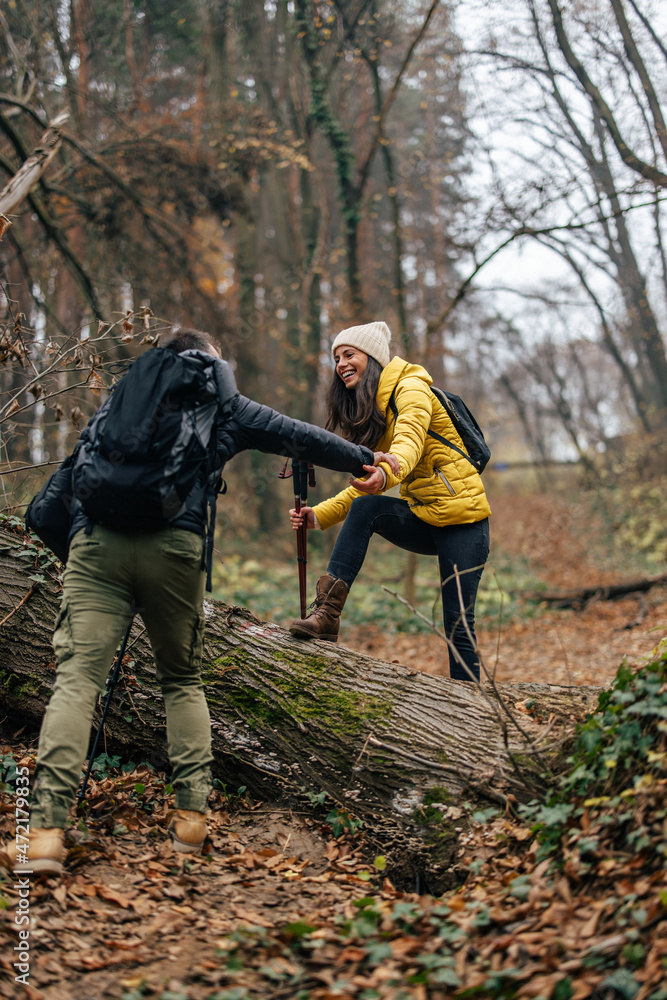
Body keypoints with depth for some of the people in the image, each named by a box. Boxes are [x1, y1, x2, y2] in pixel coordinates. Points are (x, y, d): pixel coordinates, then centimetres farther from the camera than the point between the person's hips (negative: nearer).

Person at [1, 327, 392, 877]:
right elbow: (296, 436, 26)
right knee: (182, 680, 16)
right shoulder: (222, 404, 21)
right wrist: (365, 459, 38)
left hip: (95, 542, 1)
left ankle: (46, 831, -18)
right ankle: (192, 815, 7)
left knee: (77, 678, -7)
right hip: (173, 547, -1)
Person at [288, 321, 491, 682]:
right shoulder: (367, 413, 13)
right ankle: (327, 614, -28)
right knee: (365, 508, -22)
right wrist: (318, 515, -4)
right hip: (422, 518, 6)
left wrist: (387, 473, -54)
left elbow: (410, 440, -32)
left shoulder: (410, 388, -11)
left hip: (461, 517, -6)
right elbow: (363, 488, 11)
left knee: (458, 625, -9)